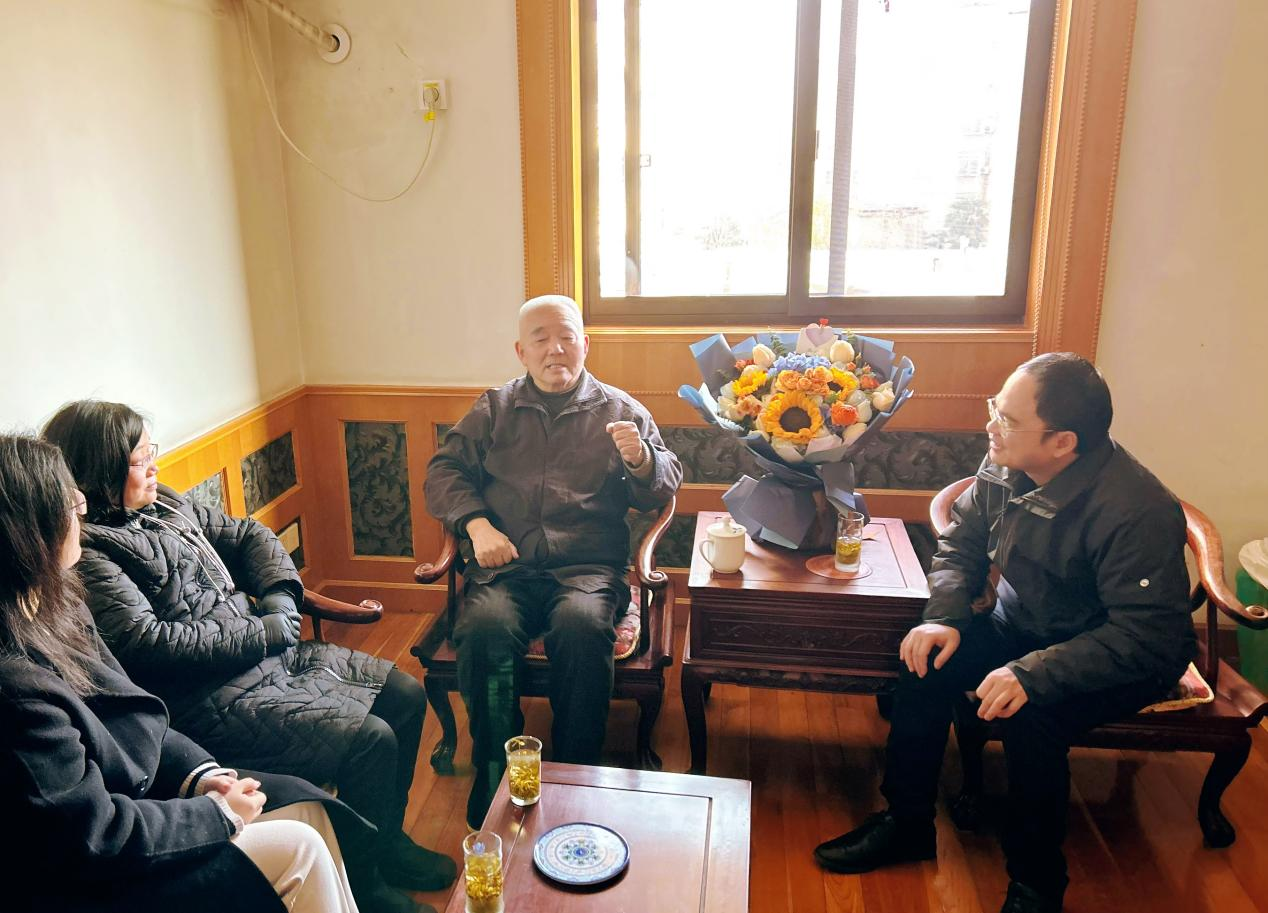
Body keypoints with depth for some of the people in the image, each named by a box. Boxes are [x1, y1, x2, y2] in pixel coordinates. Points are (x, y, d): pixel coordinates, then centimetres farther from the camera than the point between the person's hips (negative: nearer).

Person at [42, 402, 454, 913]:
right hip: (210, 699, -9)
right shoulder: (86, 550, -16)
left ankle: (389, 841, 25)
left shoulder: (164, 504, 10)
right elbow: (147, 640, -25)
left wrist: (281, 599, 1)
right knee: (369, 740, -21)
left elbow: (248, 536, 19)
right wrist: (264, 632, -17)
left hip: (267, 651, 10)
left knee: (404, 697, 6)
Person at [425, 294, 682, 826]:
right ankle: (494, 780, -13)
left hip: (586, 566, -1)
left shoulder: (620, 410, 16)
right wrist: (476, 523, -5)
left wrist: (642, 459, -13)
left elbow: (662, 492, 11)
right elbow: (443, 472, 14)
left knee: (582, 625, -34)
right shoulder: (494, 409, 19)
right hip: (505, 565, 1)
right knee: (484, 628, -31)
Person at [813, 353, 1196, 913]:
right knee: (927, 662, -14)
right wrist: (944, 617, -16)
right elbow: (961, 542, 2)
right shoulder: (1004, 469, -12)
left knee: (1031, 714, -31)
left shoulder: (1136, 513, -32)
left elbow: (1148, 636, -32)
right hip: (1026, 626, 6)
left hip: (1127, 659, -6)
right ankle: (907, 823, 5)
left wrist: (1035, 673, -41)